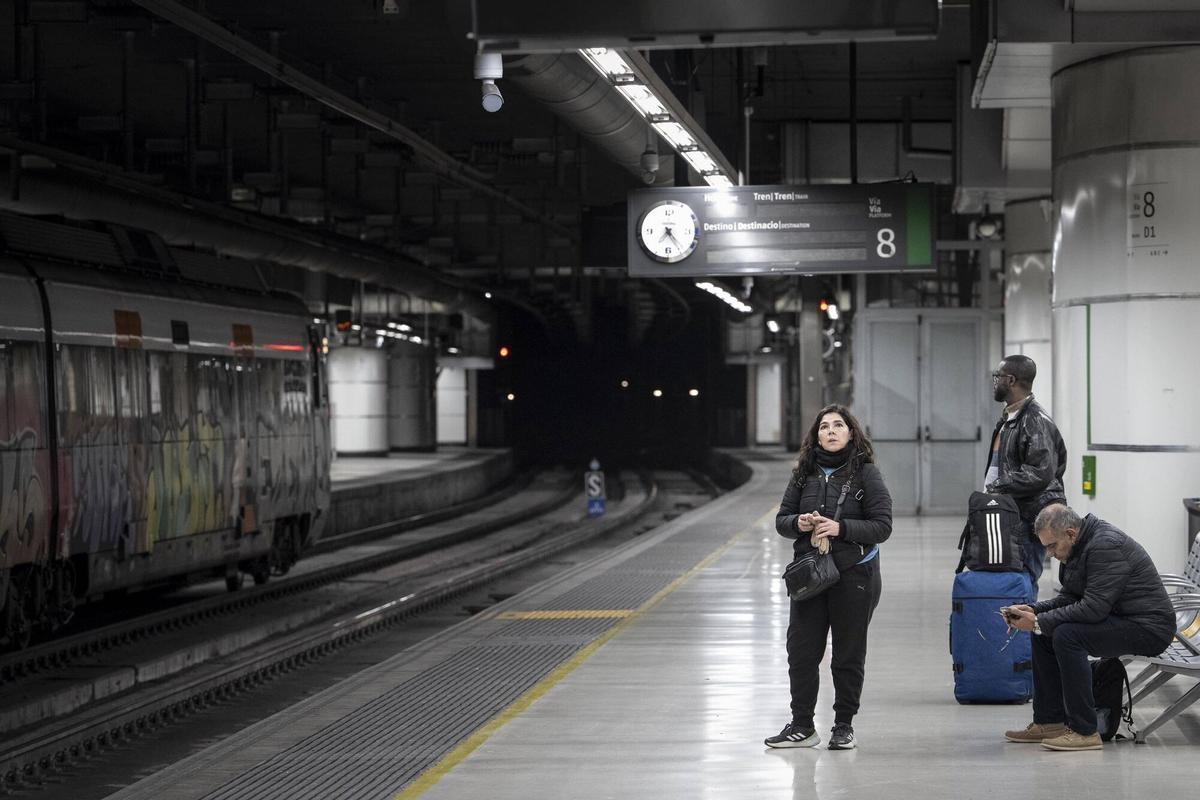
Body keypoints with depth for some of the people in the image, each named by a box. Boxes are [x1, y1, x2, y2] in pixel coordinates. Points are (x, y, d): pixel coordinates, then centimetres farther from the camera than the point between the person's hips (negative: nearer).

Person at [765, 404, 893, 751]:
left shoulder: (866, 473, -5)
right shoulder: (804, 474, 6)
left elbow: (882, 526, -9)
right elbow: (781, 519, 11)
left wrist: (840, 528, -20)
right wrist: (799, 524, -11)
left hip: (854, 575, -4)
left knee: (849, 654, 5)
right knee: (801, 651, 4)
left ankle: (844, 726, 17)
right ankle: (801, 726, 13)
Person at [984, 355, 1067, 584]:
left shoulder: (1037, 421, -12)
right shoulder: (1008, 419, 20)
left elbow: (1041, 473, -22)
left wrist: (998, 487, -16)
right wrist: (990, 490, 12)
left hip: (1030, 519, -10)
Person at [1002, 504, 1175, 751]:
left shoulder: (1106, 546, -24)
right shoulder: (1081, 545, 8)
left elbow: (1093, 608, -28)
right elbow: (1070, 597, 14)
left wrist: (1039, 622, -23)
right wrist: (1033, 611, -2)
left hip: (1148, 627, -10)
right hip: (1120, 619, 10)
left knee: (1067, 636, -27)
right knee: (1043, 633, 6)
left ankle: (1084, 731, -22)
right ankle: (1050, 722, 9)